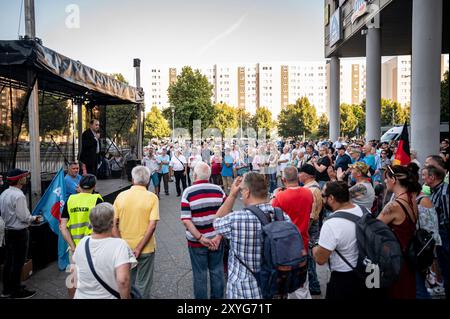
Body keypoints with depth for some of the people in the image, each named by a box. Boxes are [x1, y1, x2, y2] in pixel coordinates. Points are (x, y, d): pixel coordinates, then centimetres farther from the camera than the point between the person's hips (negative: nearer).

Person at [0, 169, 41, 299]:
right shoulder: (19, 195, -23)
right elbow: (24, 217, -21)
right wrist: (34, 218, -3)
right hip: (19, 233, -9)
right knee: (18, 263, 3)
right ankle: (16, 292, 15)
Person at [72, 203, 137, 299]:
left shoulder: (83, 242, -7)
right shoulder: (119, 245, -24)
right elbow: (123, 280, -34)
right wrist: (126, 297, -18)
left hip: (81, 295, 4)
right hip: (108, 296, -4)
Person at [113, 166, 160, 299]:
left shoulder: (121, 196, -4)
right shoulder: (152, 198, -12)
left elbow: (113, 223, -5)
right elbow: (152, 225, -19)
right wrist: (139, 248, -15)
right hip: (146, 248, -3)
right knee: (143, 285, 14)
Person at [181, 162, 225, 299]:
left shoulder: (188, 192, -12)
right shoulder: (218, 190, -4)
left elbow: (186, 220, -18)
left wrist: (201, 238, -15)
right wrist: (219, 236, -9)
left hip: (196, 241, -2)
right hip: (216, 240, 2)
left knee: (200, 274, 12)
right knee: (217, 272, 17)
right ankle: (217, 297, 32)